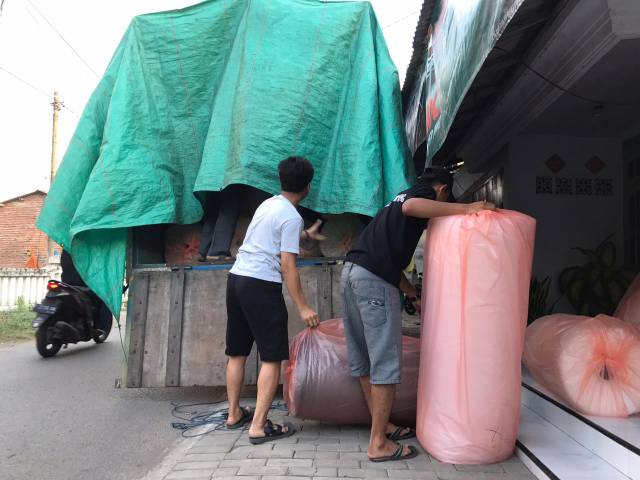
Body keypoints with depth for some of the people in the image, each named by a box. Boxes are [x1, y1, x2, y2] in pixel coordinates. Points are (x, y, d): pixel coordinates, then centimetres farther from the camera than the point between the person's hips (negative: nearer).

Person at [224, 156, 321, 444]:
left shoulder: (268, 204, 16)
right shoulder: (292, 217, -10)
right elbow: (287, 266, -15)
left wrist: (306, 234, 54)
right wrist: (302, 307, -12)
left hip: (236, 278, 9)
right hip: (262, 286, -9)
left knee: (237, 353, 16)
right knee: (272, 358, -1)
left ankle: (234, 414, 29)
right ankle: (259, 426, -1)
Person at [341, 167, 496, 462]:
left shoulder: (399, 198, 32)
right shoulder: (424, 191, 8)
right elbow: (410, 206, -20)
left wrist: (414, 295, 34)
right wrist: (466, 208, -16)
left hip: (352, 271, 10)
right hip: (374, 278, -10)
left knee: (363, 359, 14)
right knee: (386, 361, -4)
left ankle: (382, 426, 27)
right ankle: (379, 444, 3)